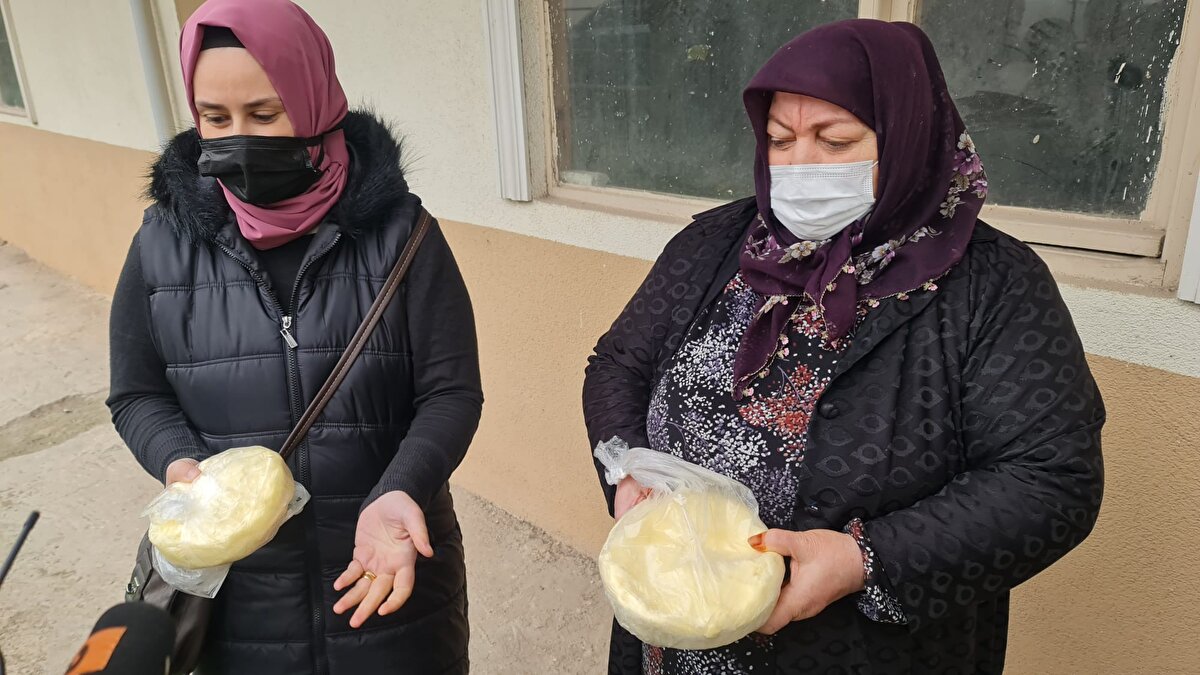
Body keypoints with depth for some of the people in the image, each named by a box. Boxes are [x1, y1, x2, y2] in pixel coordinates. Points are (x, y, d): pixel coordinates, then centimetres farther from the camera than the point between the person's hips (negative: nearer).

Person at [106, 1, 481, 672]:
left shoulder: (397, 230, -11)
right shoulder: (165, 242, -4)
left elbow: (451, 391, -10)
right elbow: (138, 395, 5)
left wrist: (399, 494, -26)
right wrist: (183, 466, -15)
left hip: (391, 556, -1)